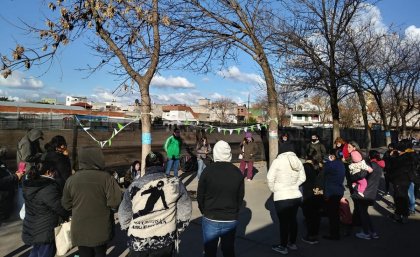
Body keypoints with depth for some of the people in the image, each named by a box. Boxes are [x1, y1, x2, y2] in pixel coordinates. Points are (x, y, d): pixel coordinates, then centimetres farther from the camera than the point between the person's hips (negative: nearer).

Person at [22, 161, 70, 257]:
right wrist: (66, 216, -3)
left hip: (31, 229, 8)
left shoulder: (29, 185, 1)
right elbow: (59, 207, -23)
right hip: (45, 232, -8)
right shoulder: (49, 188, -26)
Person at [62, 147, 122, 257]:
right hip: (101, 230, -2)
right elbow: (114, 202, -20)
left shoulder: (71, 179, -5)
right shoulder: (106, 177, -18)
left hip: (80, 230, 2)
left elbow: (66, 204, 5)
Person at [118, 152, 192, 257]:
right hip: (165, 239, 0)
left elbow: (124, 215, 6)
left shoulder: (134, 186, -2)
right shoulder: (175, 183, -5)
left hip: (137, 241, 1)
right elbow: (185, 211, 1)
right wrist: (178, 230, 16)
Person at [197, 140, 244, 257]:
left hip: (210, 219, -2)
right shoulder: (237, 172, -4)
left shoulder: (208, 170, -12)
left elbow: (200, 195, -6)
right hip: (231, 220, 3)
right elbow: (240, 197, 0)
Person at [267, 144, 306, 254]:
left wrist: (273, 189, 2)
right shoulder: (297, 161, 5)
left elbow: (270, 178, -13)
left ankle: (283, 247, 16)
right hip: (296, 195, 6)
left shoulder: (278, 161, -12)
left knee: (283, 222, 4)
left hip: (282, 197, -6)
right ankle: (292, 243, 33)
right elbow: (302, 178, 10)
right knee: (293, 219, 19)